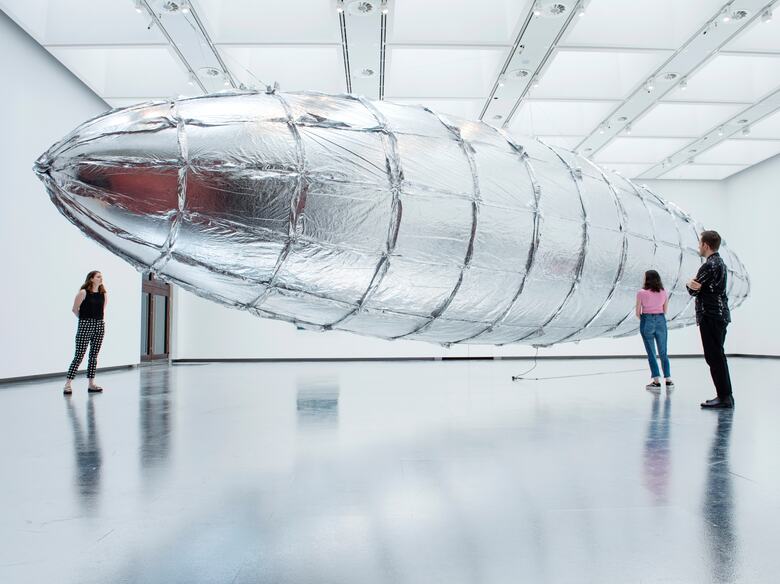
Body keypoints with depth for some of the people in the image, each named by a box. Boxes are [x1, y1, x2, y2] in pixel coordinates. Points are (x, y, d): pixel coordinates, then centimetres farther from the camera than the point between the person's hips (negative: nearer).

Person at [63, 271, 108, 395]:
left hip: (99, 326, 5)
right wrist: (85, 318, 9)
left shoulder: (104, 294, 7)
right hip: (85, 326, -5)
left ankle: (91, 384, 12)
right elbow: (75, 309, -1)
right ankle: (68, 384, -4)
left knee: (94, 356, 7)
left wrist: (98, 319, 11)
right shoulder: (83, 293, -7)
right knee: (79, 355, -7)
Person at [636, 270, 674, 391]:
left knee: (651, 353, 4)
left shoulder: (641, 293, -10)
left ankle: (656, 382, 4)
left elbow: (638, 313, -6)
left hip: (647, 321, -3)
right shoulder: (664, 293, 2)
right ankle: (668, 381, 12)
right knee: (663, 353, 12)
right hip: (661, 321, 3)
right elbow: (665, 311, 7)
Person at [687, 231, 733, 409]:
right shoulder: (720, 263, 17)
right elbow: (700, 287, 10)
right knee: (718, 356, 15)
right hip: (721, 315, 10)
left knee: (714, 357, -6)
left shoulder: (709, 265, -15)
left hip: (710, 316, -10)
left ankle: (724, 397, -4)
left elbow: (692, 290, -13)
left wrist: (690, 284, 5)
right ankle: (726, 395, 19)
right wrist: (694, 285, -8)